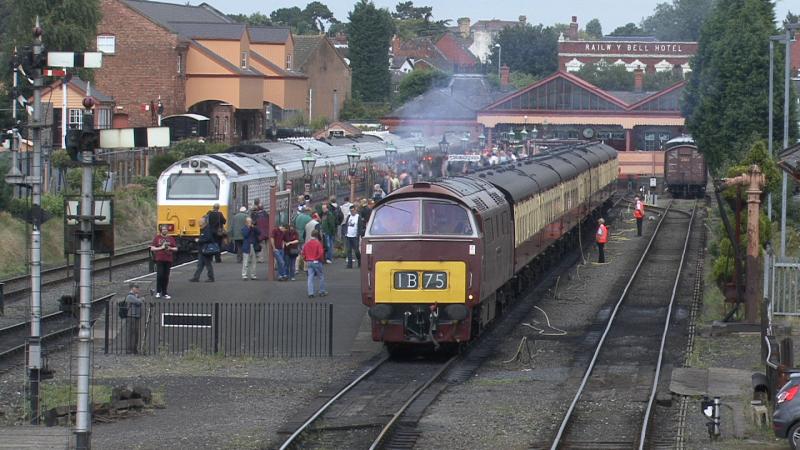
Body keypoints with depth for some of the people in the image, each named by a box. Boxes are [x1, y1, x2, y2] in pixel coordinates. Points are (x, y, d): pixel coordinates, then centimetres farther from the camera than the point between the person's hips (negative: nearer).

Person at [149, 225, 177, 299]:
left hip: (168, 260, 3)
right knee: (160, 275, -12)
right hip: (159, 259, -3)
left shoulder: (171, 238, 11)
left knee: (166, 277, 4)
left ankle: (164, 293, 11)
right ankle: (158, 292, -2)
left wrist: (170, 248, -7)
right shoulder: (157, 238, 3)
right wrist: (161, 248, -12)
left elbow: (176, 249, 13)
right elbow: (152, 248, -1)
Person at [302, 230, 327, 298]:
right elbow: (321, 253, -19)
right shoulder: (318, 243, -11)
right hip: (316, 262, -4)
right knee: (321, 277, 10)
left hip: (309, 262, 4)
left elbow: (303, 253, 10)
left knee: (310, 278, 5)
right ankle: (322, 292, 13)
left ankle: (310, 293, -1)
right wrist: (320, 259, -1)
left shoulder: (306, 243, 5)